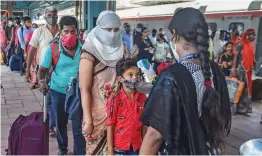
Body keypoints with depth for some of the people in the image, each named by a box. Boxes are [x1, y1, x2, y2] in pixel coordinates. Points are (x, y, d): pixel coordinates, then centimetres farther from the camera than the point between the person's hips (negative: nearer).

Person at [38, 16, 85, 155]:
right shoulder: (53, 48, -11)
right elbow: (43, 68, -3)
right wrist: (41, 80, -21)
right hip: (58, 91, 1)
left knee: (78, 127, 4)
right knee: (60, 124, 20)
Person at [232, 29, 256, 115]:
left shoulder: (252, 45, 13)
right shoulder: (241, 45, -8)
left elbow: (251, 58, 17)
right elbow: (235, 57, -11)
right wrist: (233, 69, -17)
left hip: (248, 69, 7)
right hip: (241, 68, -7)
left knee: (247, 88, 9)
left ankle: (243, 108, 17)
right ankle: (237, 108, 8)